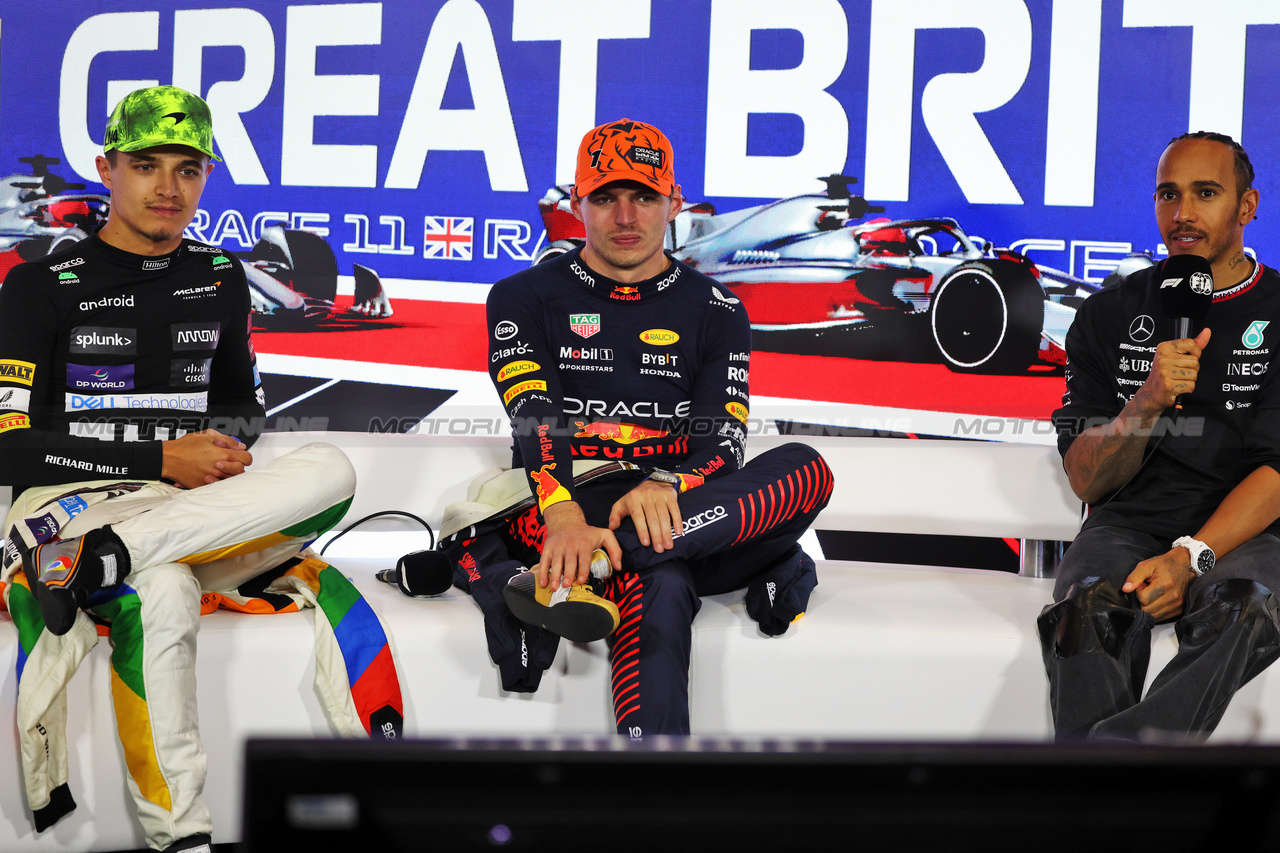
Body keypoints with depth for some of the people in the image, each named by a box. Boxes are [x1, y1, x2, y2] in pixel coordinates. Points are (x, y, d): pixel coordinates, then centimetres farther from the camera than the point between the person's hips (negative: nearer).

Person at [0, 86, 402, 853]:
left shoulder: (219, 280, 13)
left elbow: (244, 402, 24)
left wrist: (225, 441, -2)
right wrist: (159, 460, -14)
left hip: (193, 509, 5)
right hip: (66, 502, -4)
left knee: (330, 469, -24)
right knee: (163, 594, -38)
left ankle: (96, 560, -35)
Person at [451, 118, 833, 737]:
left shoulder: (715, 311, 15)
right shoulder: (525, 298, 11)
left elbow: (721, 439, 2)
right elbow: (534, 420, -7)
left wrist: (665, 486, -24)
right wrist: (563, 515, -29)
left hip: (672, 514, 2)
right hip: (559, 509, -2)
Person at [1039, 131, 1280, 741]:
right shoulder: (1111, 314, 10)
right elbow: (1086, 480, 5)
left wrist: (1191, 556, -19)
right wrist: (1145, 407, -16)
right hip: (1128, 523, 1)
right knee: (1088, 608, -34)